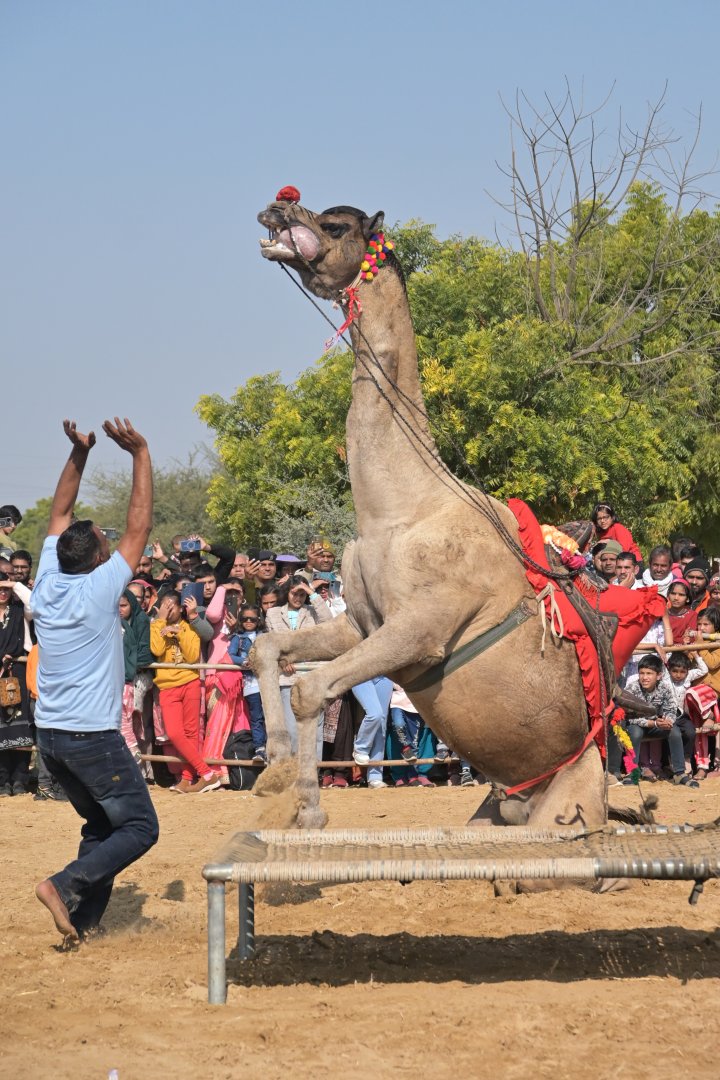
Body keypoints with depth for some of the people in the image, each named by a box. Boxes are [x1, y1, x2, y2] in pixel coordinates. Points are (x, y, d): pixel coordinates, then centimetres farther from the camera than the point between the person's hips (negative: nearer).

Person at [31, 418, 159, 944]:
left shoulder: (47, 584, 2)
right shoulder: (98, 589, -15)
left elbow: (61, 513, 13)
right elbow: (139, 526, -13)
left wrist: (79, 454, 10)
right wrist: (141, 454, -10)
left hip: (50, 735, 7)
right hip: (93, 736, -7)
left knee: (101, 825, 19)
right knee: (139, 827, 0)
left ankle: (83, 920, 10)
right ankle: (66, 885, -17)